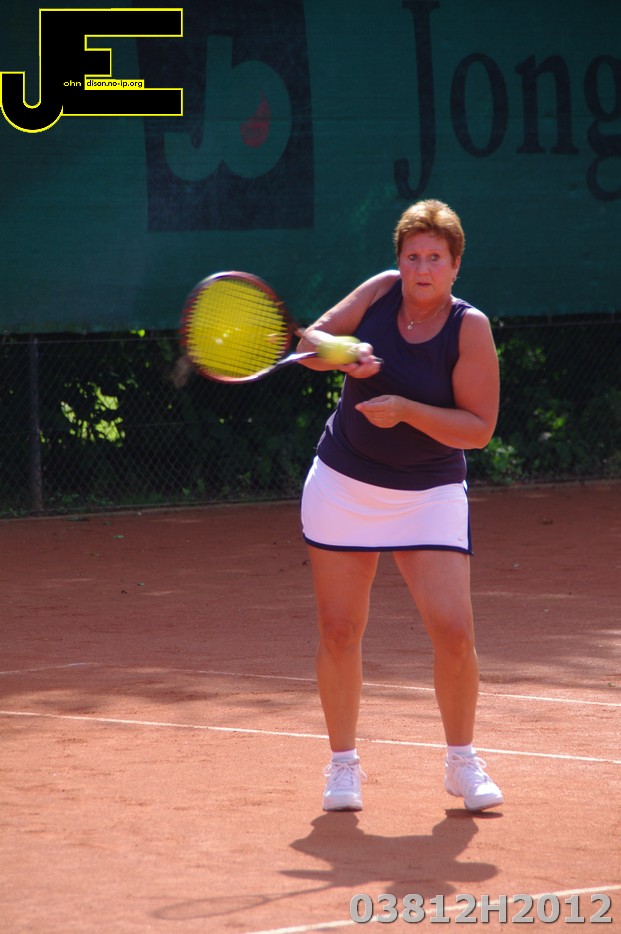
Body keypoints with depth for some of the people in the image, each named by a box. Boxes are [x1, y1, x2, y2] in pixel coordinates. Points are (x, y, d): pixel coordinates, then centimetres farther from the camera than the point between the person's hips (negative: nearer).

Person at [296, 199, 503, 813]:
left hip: (428, 496, -2)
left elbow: (479, 428, -15)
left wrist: (407, 410, -26)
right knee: (338, 632, 3)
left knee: (454, 633, -11)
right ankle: (343, 764, 18)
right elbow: (309, 341, 1)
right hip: (343, 485, 3)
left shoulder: (469, 327, -13)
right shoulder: (381, 292, -4)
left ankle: (462, 762, 9)